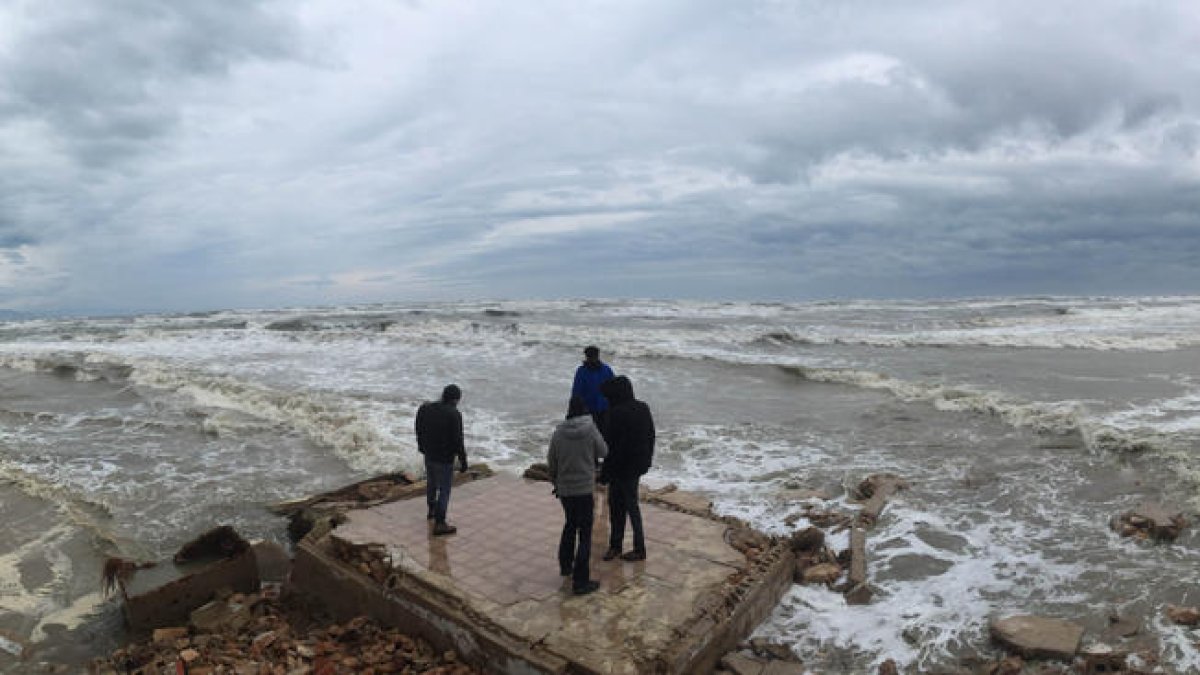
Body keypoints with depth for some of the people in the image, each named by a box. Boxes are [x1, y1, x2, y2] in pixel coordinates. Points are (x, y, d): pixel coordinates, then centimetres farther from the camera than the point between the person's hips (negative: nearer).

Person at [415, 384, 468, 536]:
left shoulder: (425, 408, -4)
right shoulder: (454, 415, -23)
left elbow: (419, 431, 9)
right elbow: (458, 441, -21)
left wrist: (422, 446, 26)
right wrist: (463, 461, -11)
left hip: (428, 455, 7)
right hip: (445, 459, -7)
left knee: (431, 483, 27)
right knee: (444, 490, 6)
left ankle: (432, 510, 47)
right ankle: (439, 524, 13)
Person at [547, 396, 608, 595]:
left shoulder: (559, 432, -3)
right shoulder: (590, 429, -13)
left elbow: (551, 461, 5)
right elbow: (603, 452, 0)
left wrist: (555, 483, 20)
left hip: (564, 489, 4)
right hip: (585, 489, -4)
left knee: (570, 524, 26)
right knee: (585, 534, 3)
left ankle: (565, 565, 39)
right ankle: (580, 582, 3)